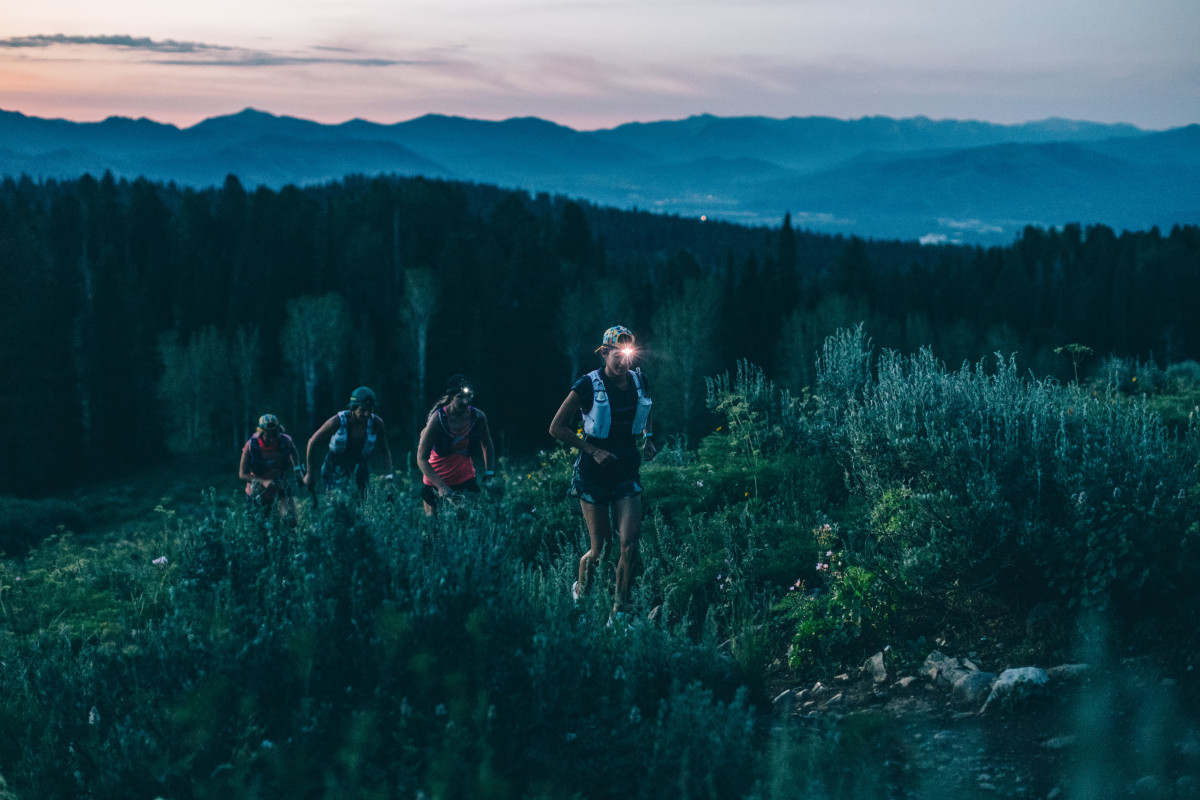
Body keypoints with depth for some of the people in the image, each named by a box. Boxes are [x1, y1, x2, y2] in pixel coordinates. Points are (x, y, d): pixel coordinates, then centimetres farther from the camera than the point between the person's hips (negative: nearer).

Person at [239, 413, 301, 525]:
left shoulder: (285, 441, -17)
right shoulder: (251, 446, -24)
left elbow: (292, 451, 12)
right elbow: (242, 474, -20)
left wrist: (296, 468, 0)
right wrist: (263, 482, -34)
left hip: (281, 488, 1)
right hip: (259, 490, -1)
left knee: (291, 522, -11)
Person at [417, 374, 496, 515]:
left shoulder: (478, 417, -10)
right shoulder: (437, 419, -21)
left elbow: (487, 445, 11)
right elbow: (421, 459, -20)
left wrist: (489, 474, 1)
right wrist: (441, 486, -29)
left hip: (465, 478, 3)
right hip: (436, 480, -3)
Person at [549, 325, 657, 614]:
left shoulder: (639, 382, 2)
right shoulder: (588, 385, -12)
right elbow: (557, 427, -8)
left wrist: (648, 437, 9)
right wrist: (593, 450, -14)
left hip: (627, 475, 4)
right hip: (594, 477, -4)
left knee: (629, 542, -9)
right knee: (600, 548, 0)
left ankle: (619, 610, 2)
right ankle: (579, 593, 30)